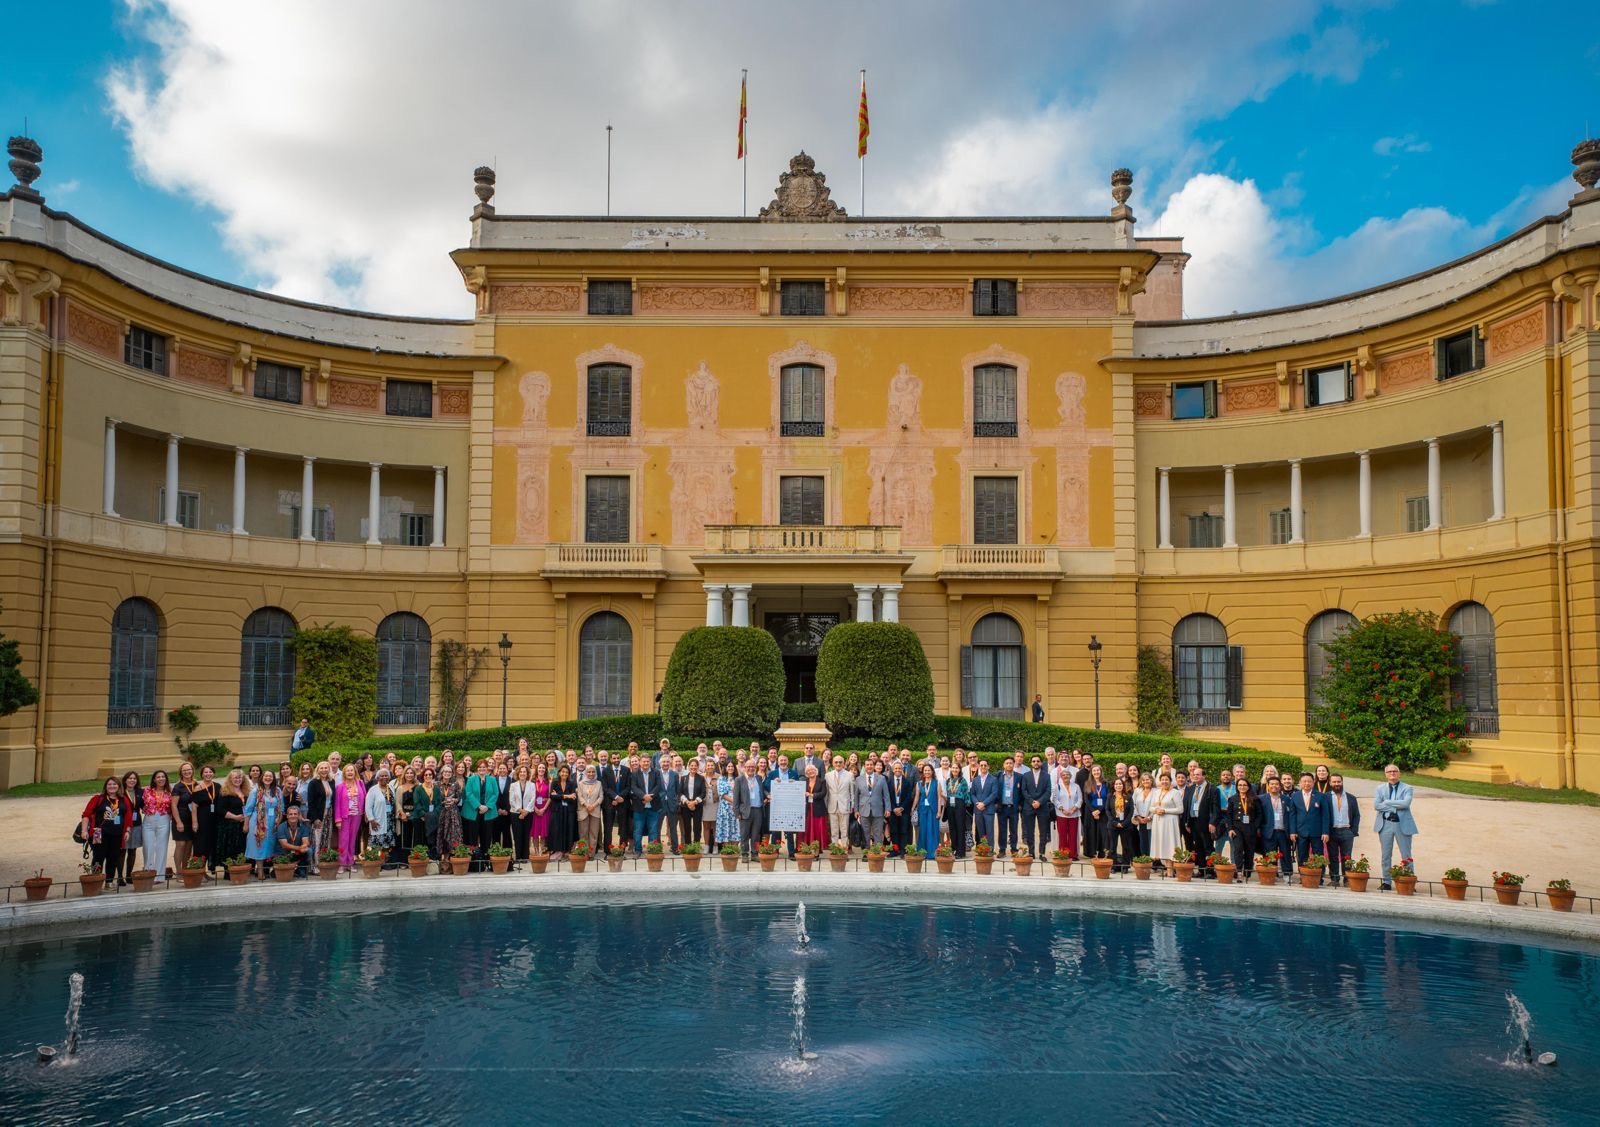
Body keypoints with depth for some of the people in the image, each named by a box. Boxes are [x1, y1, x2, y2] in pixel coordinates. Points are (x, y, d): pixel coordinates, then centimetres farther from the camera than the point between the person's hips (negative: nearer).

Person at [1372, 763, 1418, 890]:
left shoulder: (1407, 788, 3)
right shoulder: (1380, 788, 9)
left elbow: (1406, 803, -15)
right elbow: (1376, 805, -5)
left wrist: (1387, 802, -10)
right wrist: (1396, 807, -11)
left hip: (1402, 824, -2)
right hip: (1385, 824, 2)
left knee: (1406, 856, 1)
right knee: (1386, 855, 5)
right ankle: (1386, 882, 10)